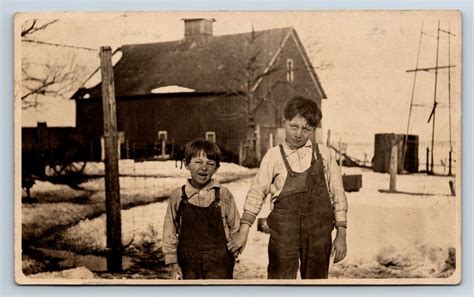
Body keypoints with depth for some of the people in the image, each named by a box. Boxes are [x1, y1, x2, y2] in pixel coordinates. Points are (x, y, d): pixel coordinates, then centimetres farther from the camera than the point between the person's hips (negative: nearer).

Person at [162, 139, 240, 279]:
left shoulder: (224, 195, -3)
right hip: (189, 265, 2)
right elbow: (170, 231, 4)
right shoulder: (178, 196, -1)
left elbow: (235, 227, 6)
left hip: (219, 264, -1)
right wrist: (173, 264, 2)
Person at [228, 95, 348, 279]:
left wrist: (341, 234, 3)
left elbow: (337, 194, 5)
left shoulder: (324, 155, 3)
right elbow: (257, 193, 1)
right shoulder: (274, 156, 0)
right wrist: (244, 231, -2)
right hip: (283, 234, -1)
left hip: (318, 235, 2)